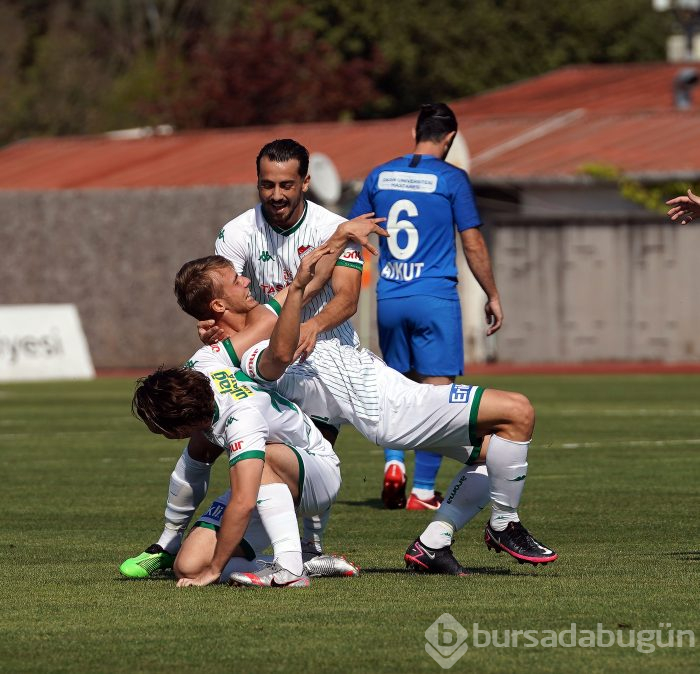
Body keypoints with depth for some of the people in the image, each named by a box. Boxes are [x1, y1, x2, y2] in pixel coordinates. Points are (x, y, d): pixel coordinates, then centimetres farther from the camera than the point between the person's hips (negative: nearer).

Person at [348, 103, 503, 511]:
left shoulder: (380, 176, 8)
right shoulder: (451, 179, -5)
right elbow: (473, 244, -4)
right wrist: (492, 296, 6)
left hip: (389, 299, 4)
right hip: (435, 297, -4)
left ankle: (393, 462, -1)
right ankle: (423, 491, -2)